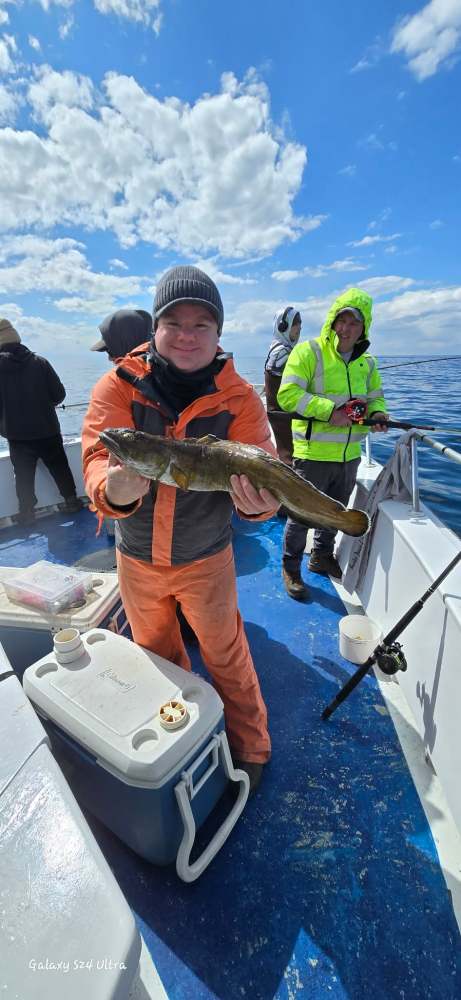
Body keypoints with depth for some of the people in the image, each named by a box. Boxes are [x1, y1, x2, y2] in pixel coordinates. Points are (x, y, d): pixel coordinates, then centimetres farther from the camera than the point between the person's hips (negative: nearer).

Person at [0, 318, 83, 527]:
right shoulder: (39, 362, -7)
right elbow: (59, 394, -4)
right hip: (47, 431, 0)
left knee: (23, 475, 12)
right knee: (60, 468, 16)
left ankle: (26, 513, 21)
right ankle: (71, 501, 25)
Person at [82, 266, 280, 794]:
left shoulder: (238, 398, -12)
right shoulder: (118, 387, -11)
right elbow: (98, 456, -23)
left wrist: (255, 499, -44)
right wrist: (113, 489, -45)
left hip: (206, 558, -2)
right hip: (136, 557, 3)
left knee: (227, 656, 15)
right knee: (154, 651, 25)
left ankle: (249, 749, 46)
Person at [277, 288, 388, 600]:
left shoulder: (367, 362, 11)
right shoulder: (308, 352, -9)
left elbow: (376, 397, 21)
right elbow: (287, 394, -19)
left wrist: (377, 413, -3)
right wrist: (330, 411, -26)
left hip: (349, 454, 7)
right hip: (314, 453, -7)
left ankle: (322, 556, 44)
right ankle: (291, 569, 24)